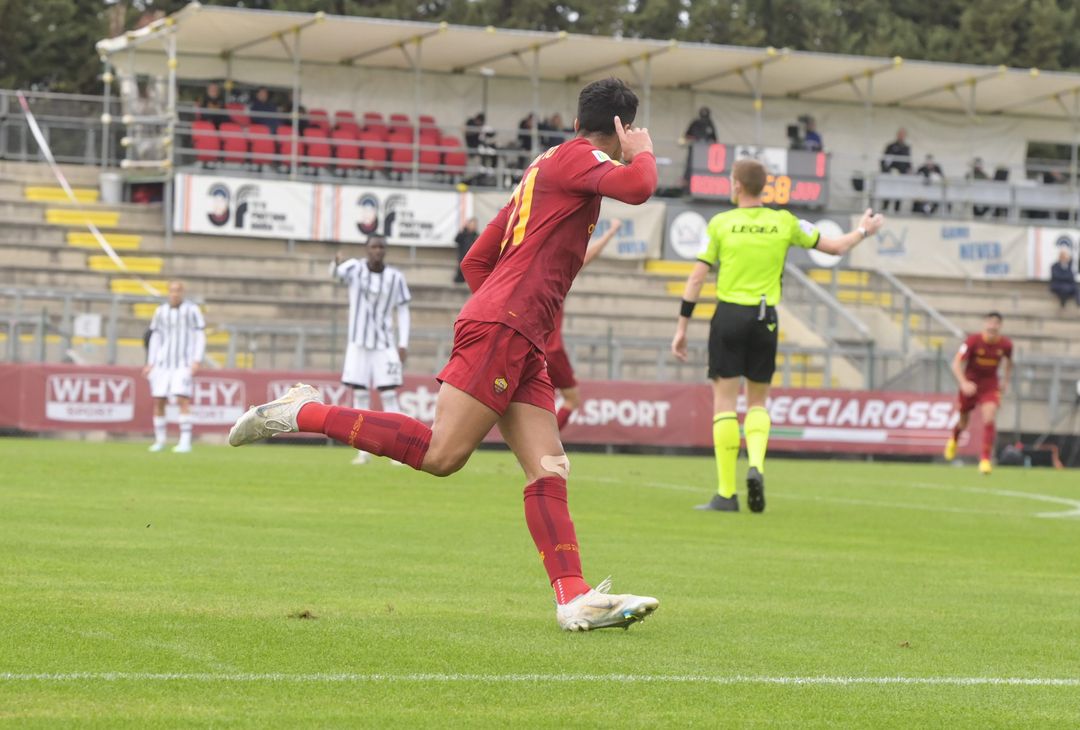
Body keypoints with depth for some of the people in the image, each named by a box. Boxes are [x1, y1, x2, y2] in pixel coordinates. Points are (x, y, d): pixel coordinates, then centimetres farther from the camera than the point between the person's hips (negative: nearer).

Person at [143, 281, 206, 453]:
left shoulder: (192, 310, -2)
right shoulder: (160, 311, 8)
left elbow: (200, 336, -3)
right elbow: (155, 338, 13)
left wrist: (197, 361, -13)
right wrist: (150, 364, 7)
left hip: (184, 363, -4)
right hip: (163, 362, 4)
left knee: (183, 399, -18)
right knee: (158, 401, -1)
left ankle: (185, 441, -17)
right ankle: (159, 440, 15)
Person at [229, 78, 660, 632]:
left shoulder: (541, 172, 26)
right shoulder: (578, 159, 0)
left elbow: (475, 262, 27)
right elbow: (636, 188, -22)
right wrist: (643, 154, 0)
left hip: (520, 346, 10)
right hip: (499, 328, -10)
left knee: (549, 471, -2)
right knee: (442, 455, -15)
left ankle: (573, 598, -11)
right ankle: (304, 413, -8)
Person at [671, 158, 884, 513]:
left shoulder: (721, 224, -1)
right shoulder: (784, 223, 4)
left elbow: (697, 277, -2)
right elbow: (836, 247, 13)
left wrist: (682, 328, 3)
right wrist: (863, 231, 34)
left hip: (729, 316, -2)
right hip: (765, 319, 2)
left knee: (724, 402, 0)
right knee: (757, 402, 16)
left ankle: (727, 493, -6)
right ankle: (756, 465, -12)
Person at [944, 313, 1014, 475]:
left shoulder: (1005, 344, -10)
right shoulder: (973, 341, -19)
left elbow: (1009, 363, 14)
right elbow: (956, 363, -22)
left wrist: (1005, 381, 6)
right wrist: (963, 383, -35)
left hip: (990, 385, 1)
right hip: (970, 385, -1)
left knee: (989, 418, -20)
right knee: (963, 422, 14)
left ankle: (985, 460, -15)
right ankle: (953, 440, 51)